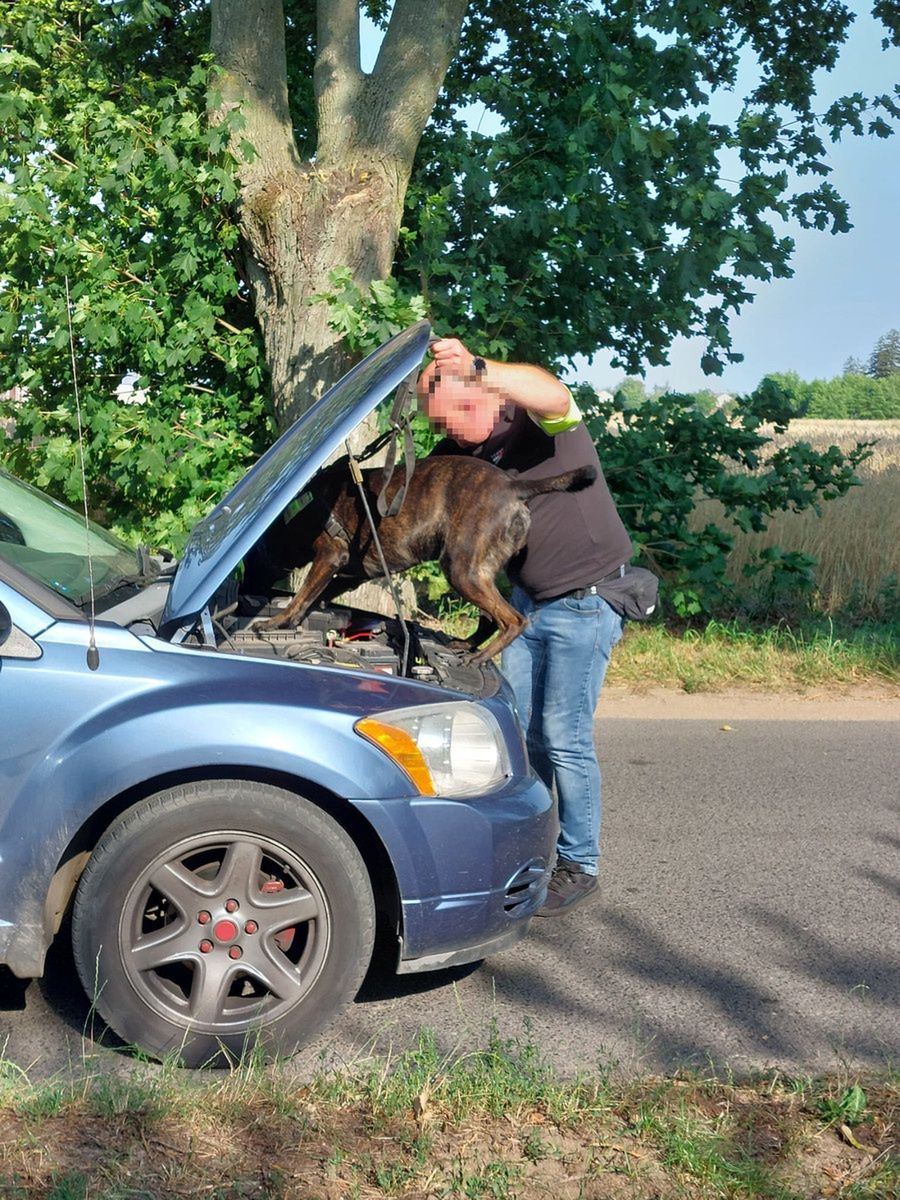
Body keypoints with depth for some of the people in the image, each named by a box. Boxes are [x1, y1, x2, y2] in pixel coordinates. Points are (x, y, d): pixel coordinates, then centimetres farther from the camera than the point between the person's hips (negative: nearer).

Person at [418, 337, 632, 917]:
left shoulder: (537, 418, -18)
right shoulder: (459, 452, 4)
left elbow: (553, 394, -42)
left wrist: (478, 368, -58)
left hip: (584, 602, -7)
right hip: (526, 601, 8)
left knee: (564, 738, -5)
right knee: (519, 731, 10)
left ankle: (580, 867, 9)